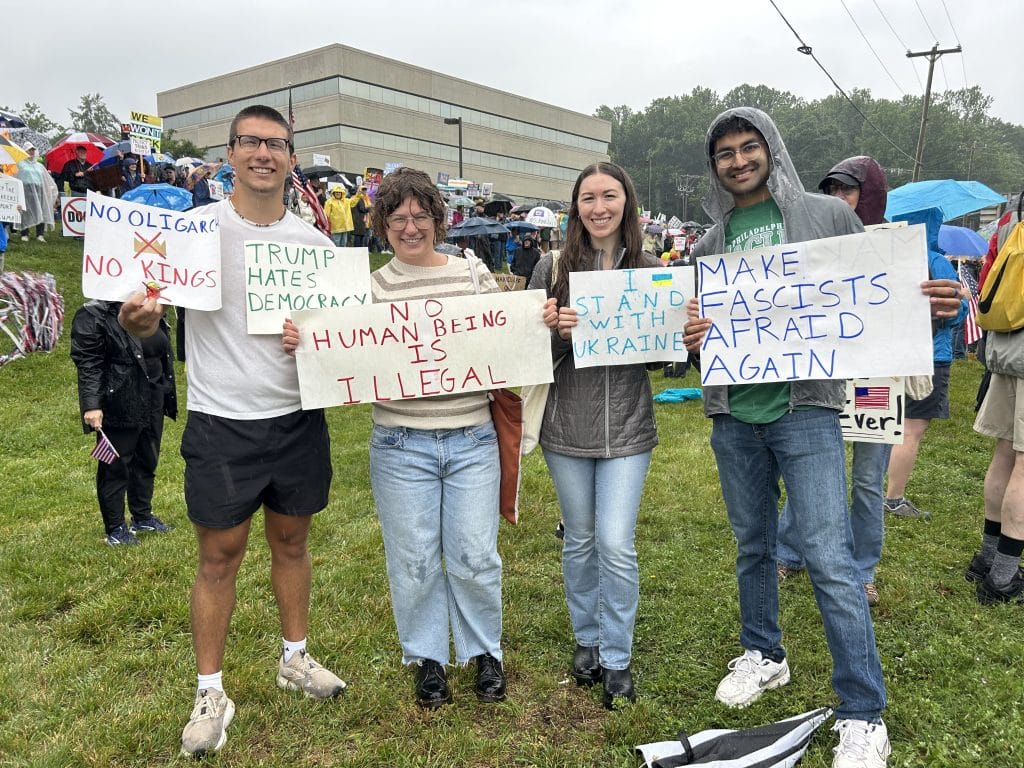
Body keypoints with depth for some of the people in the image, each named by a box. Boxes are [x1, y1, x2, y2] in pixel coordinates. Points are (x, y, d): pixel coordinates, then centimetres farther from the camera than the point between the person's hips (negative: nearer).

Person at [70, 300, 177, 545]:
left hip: (153, 403, 7)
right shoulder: (93, 316, -12)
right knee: (115, 467, 3)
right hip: (119, 407, -7)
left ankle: (142, 516, 32)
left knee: (147, 461, 17)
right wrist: (92, 405, -22)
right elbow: (88, 364, -16)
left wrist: (167, 395, 18)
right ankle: (115, 528, 15)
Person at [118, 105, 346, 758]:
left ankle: (296, 658, 36)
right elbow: (146, 320, -5)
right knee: (220, 557, 7)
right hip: (222, 424, -3)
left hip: (299, 418, 3)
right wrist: (138, 316, -29)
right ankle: (211, 692, 24)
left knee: (292, 541, 17)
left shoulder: (314, 243, 3)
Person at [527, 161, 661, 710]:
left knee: (616, 545, -2)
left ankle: (617, 658, 19)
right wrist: (554, 331, -21)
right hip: (566, 428, 1)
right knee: (580, 540, 14)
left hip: (626, 429, 0)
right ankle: (587, 640, 35)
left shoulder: (648, 269, 1)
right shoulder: (552, 268, -1)